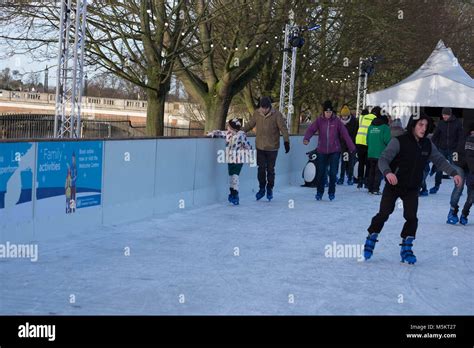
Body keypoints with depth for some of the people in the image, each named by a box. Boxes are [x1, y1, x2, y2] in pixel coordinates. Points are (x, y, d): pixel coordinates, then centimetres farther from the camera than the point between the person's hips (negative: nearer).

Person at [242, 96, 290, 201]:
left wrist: (286, 141, -17)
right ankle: (262, 189, 19)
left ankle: (270, 190, 21)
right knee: (261, 169, 4)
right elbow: (249, 125, 13)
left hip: (272, 147, -2)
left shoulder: (277, 115, -10)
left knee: (270, 169, 6)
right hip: (260, 147, 2)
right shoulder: (257, 114, 0)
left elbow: (283, 128, -10)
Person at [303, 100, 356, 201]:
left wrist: (352, 147, -6)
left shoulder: (337, 121, -3)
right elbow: (311, 129, -14)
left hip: (334, 151, -1)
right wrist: (306, 138, -35)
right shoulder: (319, 120, -2)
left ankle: (332, 192, 15)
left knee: (333, 172, -1)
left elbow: (345, 134, -4)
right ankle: (319, 192, 22)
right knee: (321, 172, 6)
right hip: (322, 151, 1)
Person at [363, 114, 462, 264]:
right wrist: (388, 172, -42)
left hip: (412, 189, 4)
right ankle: (370, 241, 17)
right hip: (393, 185, -4)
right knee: (383, 214, -3)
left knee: (411, 218, -5)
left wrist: (454, 173, -6)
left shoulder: (427, 145, -1)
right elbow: (383, 159, -23)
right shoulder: (399, 141, -17)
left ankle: (406, 248, 11)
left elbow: (439, 160, 6)